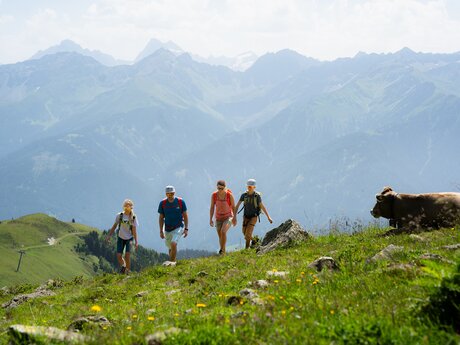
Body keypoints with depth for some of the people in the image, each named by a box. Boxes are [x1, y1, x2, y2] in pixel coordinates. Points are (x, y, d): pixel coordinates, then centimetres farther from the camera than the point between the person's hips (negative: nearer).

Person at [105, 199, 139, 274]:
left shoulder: (133, 217, -9)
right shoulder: (119, 215, -6)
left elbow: (134, 230, -8)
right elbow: (114, 226, 6)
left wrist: (136, 241, -13)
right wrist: (109, 235, 7)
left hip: (129, 238, -2)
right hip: (121, 238, 2)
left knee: (127, 255, -14)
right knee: (119, 256, -5)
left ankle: (127, 271, 3)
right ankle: (123, 266, 27)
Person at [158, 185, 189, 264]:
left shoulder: (180, 202, -9)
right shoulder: (162, 203, -4)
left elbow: (185, 215, 0)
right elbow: (161, 218, 5)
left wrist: (186, 228, -4)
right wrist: (161, 231, 2)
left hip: (178, 227, -3)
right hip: (167, 229, 3)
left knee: (173, 244, -22)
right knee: (170, 248, 11)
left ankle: (172, 263, -16)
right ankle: (173, 262, 30)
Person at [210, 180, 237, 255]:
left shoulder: (229, 195, -17)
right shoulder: (214, 195, -11)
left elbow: (233, 207, -6)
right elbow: (212, 207, -3)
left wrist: (235, 218, -3)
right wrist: (210, 219, -6)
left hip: (228, 217, -3)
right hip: (218, 218, 3)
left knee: (223, 232, -26)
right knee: (220, 236, 7)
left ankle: (222, 249, -13)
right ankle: (223, 252, 24)